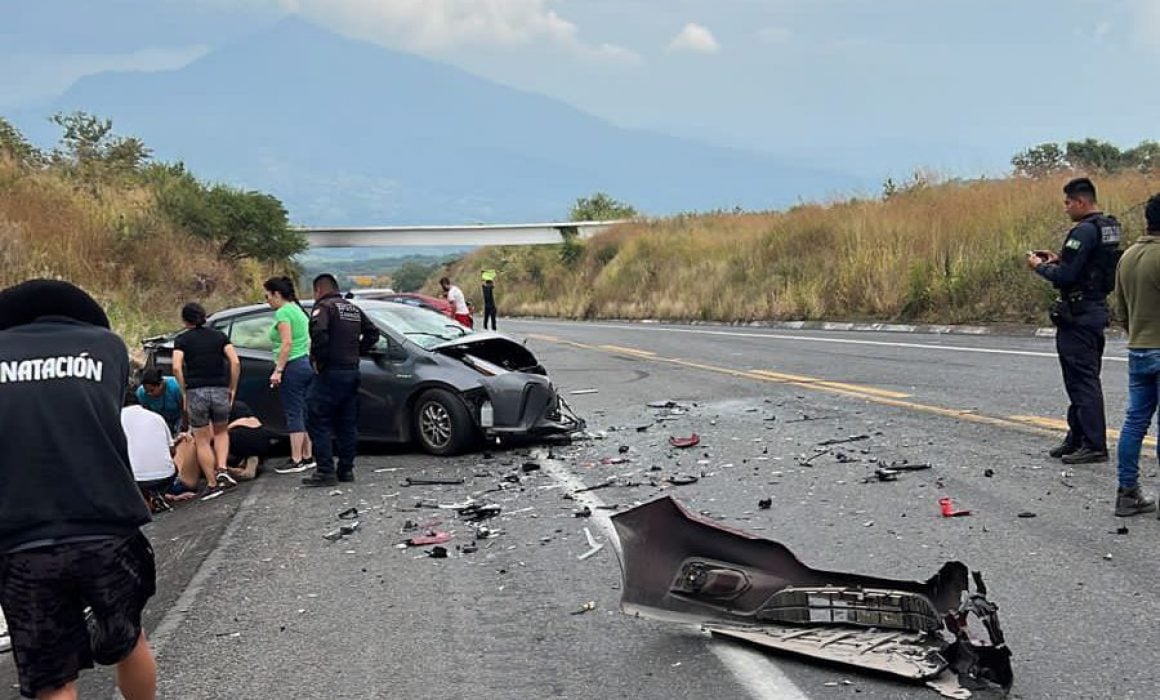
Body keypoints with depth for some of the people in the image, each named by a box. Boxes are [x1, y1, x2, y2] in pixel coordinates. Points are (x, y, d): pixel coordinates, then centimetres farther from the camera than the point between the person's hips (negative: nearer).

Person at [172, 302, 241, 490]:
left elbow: (177, 367, -11)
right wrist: (232, 389, 5)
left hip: (196, 392, -2)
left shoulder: (182, 340, 4)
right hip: (220, 391, 2)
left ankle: (212, 483, 8)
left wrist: (184, 392, -2)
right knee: (221, 432, 23)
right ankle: (222, 469, 2)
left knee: (202, 440, 11)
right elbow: (235, 362, -2)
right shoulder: (219, 336, 9)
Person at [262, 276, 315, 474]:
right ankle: (307, 457, 16)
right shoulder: (298, 309, 18)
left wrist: (278, 370, -19)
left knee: (293, 414, -5)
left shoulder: (283, 312, -11)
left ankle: (296, 460, -3)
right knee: (304, 413, 12)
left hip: (293, 367, -9)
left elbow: (287, 343, -20)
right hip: (307, 364, 9)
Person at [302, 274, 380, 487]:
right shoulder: (353, 309, 17)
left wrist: (317, 359, -14)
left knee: (318, 423, -4)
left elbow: (319, 333, -25)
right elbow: (372, 333, 18)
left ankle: (325, 472, -8)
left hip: (330, 373, -8)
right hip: (352, 371, 8)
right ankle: (346, 469, 16)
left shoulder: (323, 307, -8)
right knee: (347, 424, 13)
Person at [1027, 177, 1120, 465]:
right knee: (1084, 379, 16)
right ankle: (1077, 438, 24)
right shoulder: (1109, 227, 12)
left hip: (1078, 316, -10)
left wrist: (1040, 267, -5)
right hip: (1098, 310, 10)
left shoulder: (1084, 231, -19)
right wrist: (1059, 260, 14)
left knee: (1083, 380, -6)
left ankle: (1094, 445, -3)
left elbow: (1065, 276, -22)